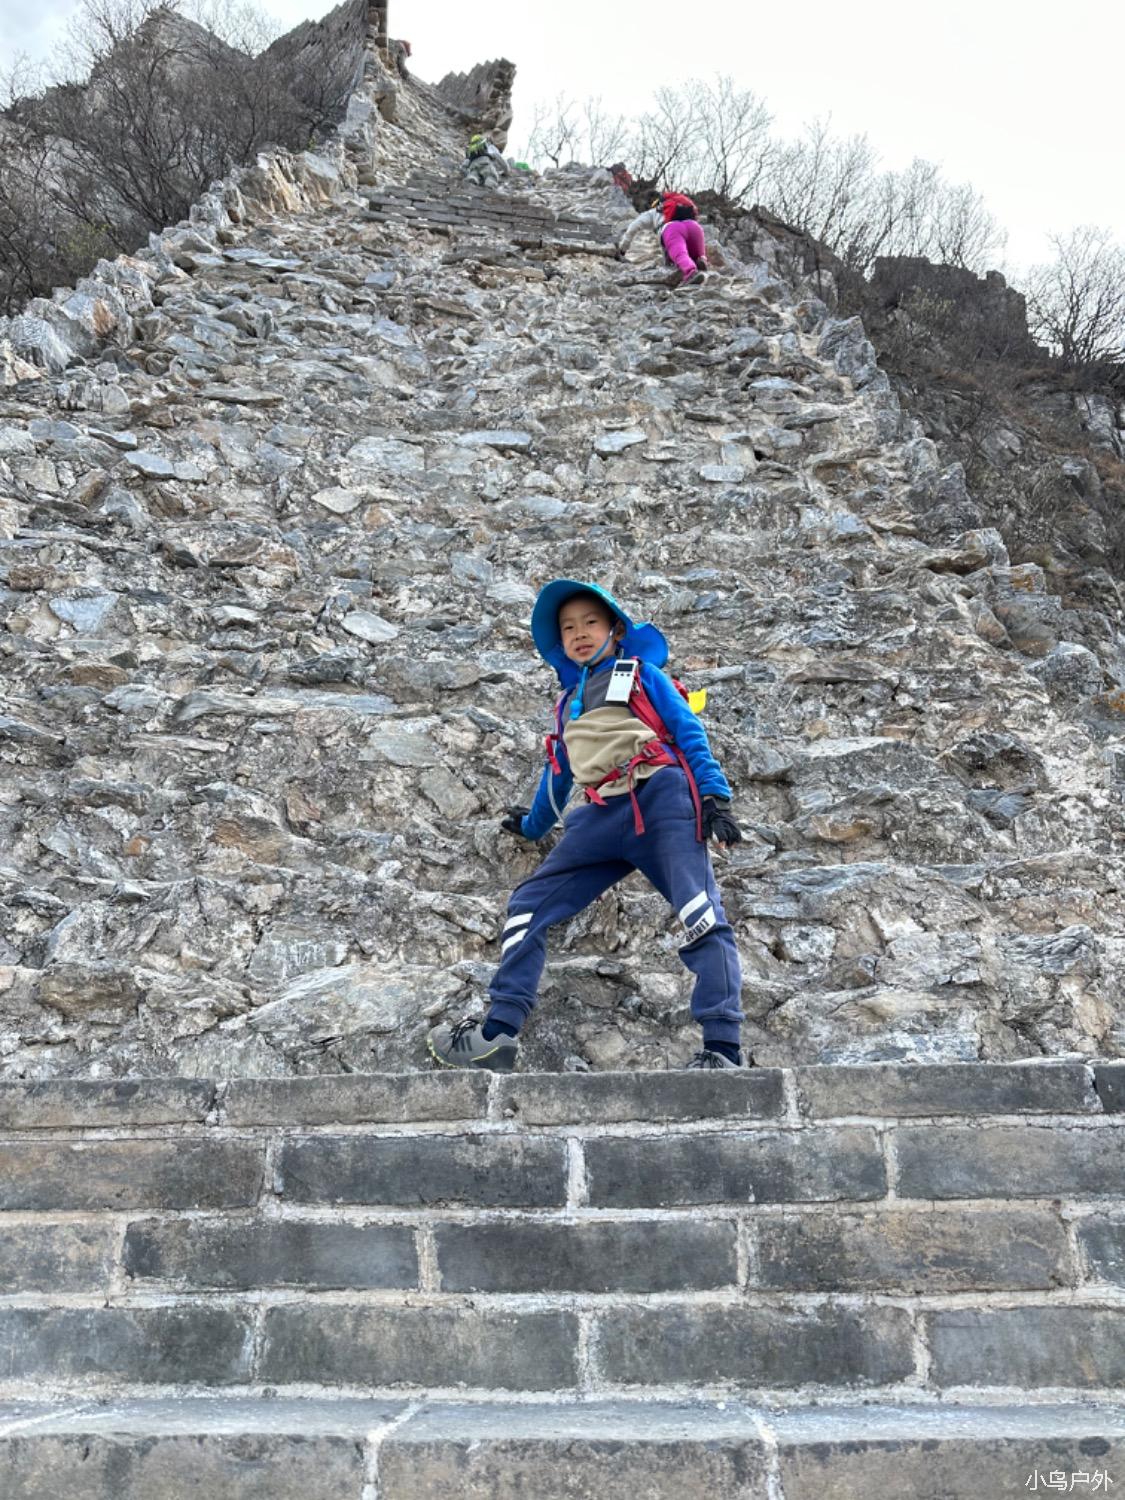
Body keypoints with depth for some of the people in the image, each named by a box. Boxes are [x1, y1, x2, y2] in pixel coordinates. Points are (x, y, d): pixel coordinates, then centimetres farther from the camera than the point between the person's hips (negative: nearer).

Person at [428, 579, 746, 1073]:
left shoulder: (641, 674, 13)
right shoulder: (568, 703, 28)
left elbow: (690, 734, 5)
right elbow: (558, 773, 38)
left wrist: (714, 796, -8)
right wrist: (532, 825, 49)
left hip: (661, 800, -6)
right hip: (603, 816, 6)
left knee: (702, 918, -19)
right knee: (529, 904, 0)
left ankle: (722, 1048, -21)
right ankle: (498, 1033, -1)